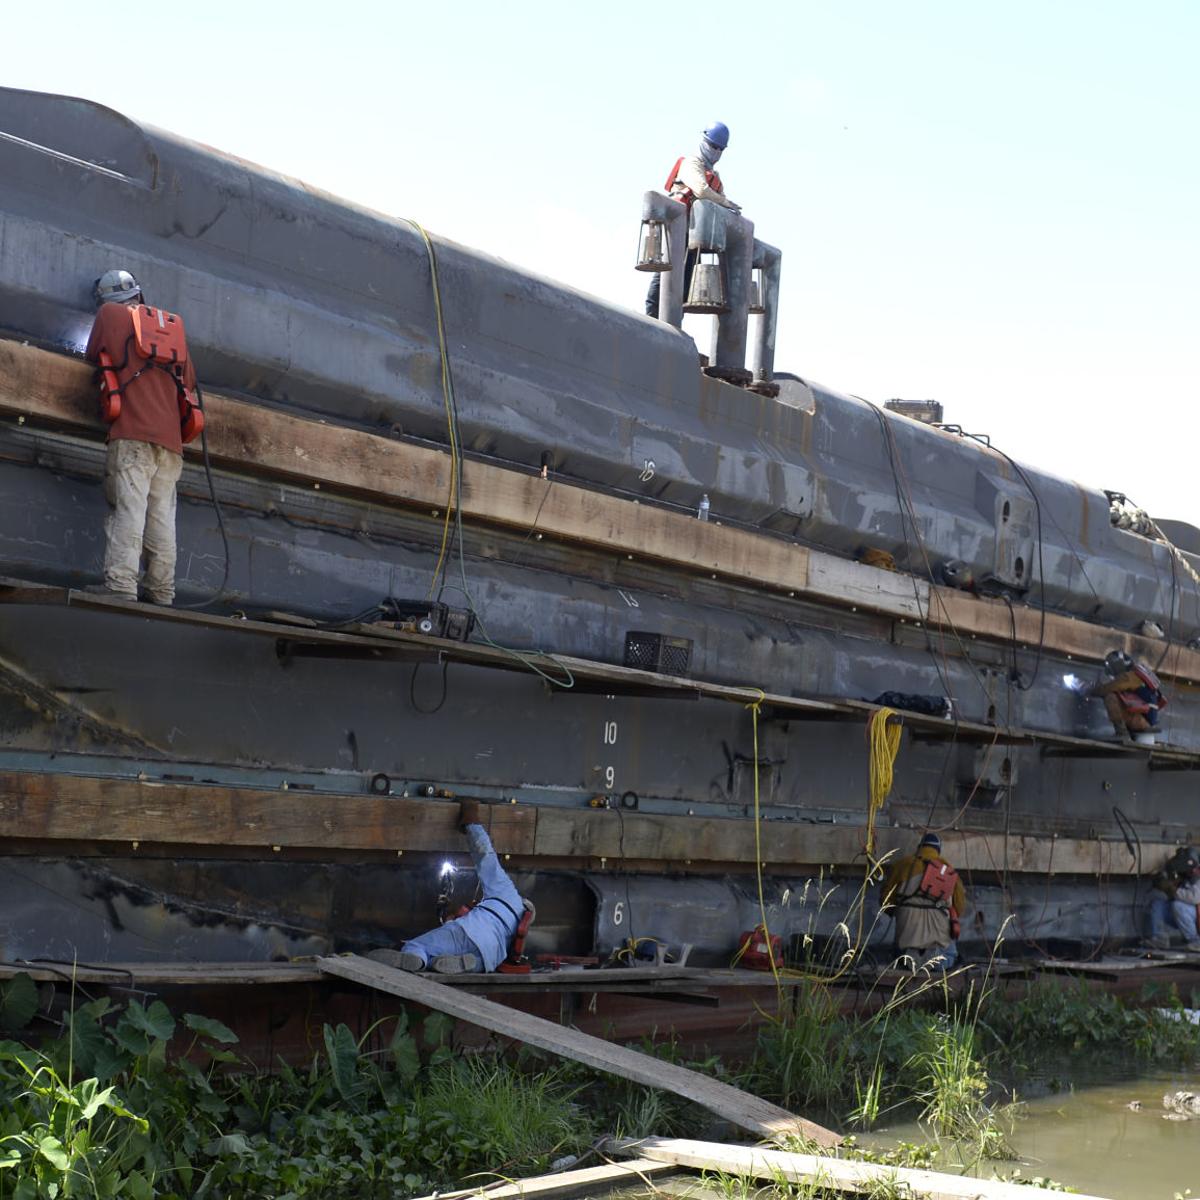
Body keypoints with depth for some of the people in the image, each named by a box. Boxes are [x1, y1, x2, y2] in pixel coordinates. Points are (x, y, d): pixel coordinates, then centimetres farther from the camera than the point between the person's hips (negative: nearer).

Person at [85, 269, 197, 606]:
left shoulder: (110, 313, 10)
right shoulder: (171, 324, 21)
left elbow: (94, 354, 22)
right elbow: (190, 380, 24)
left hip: (132, 433, -4)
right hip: (170, 439, 4)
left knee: (127, 508, -14)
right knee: (162, 516, 1)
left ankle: (120, 585, -25)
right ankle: (161, 594, -6)